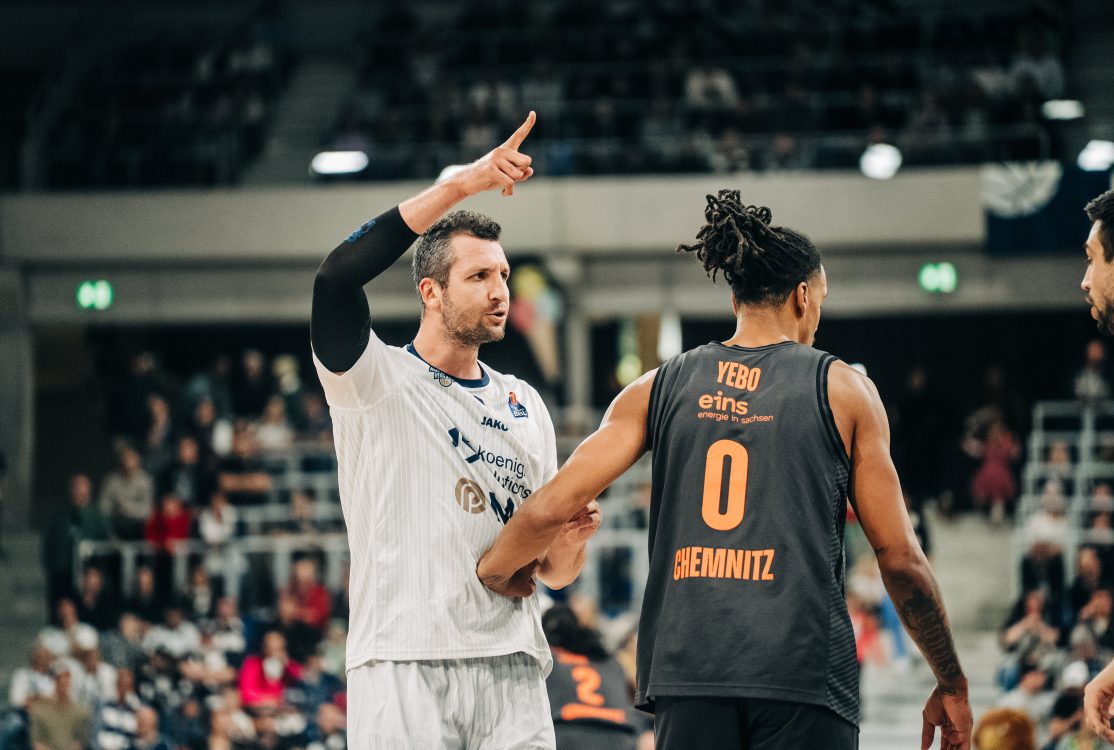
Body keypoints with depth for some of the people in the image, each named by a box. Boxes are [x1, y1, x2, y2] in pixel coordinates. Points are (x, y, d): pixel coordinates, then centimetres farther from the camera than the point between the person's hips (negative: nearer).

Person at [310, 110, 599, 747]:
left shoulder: (526, 407, 20)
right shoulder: (379, 379, 4)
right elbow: (338, 276, -17)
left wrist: (569, 541, -4)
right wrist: (458, 186, -18)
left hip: (510, 666, 5)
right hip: (404, 664, -5)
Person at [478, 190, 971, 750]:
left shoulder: (659, 388, 12)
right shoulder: (844, 390, 6)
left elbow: (553, 507, 5)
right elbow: (899, 557, 5)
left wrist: (494, 569, 26)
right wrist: (951, 685, 14)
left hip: (688, 661, 3)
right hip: (802, 670, -3)